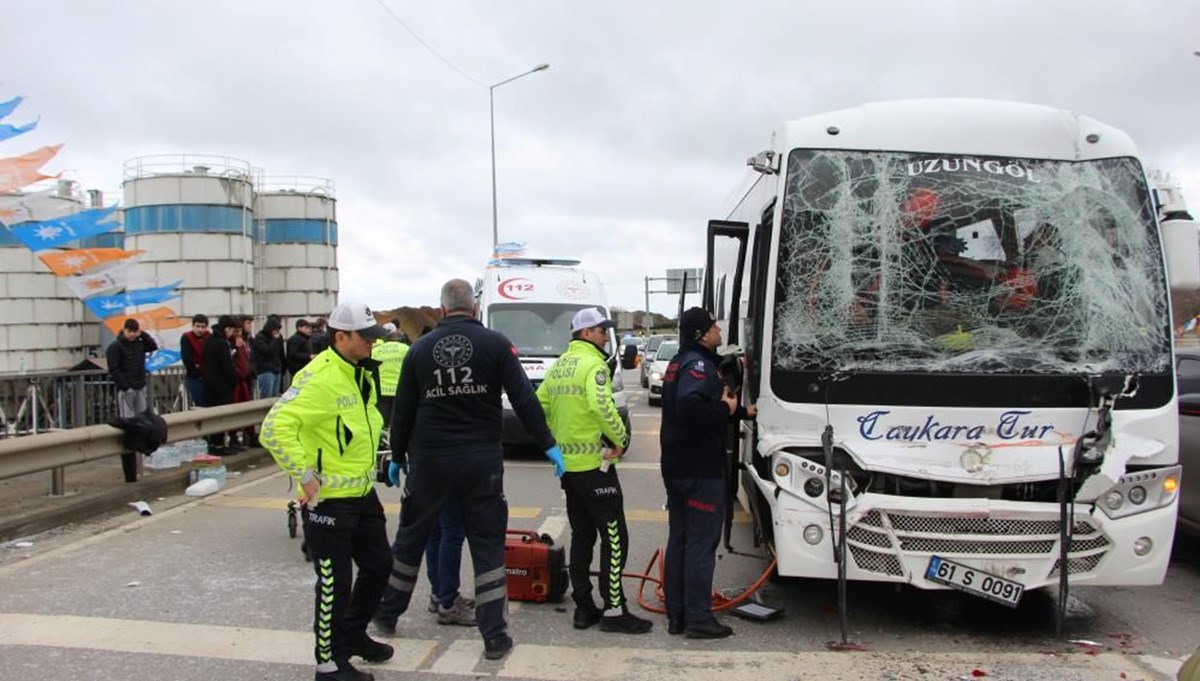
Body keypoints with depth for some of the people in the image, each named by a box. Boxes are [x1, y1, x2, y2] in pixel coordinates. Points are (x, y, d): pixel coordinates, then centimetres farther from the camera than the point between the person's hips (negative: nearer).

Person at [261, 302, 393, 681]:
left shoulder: (363, 374, 8)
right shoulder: (319, 377, -22)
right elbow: (275, 428, -29)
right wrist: (304, 475, -26)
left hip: (363, 493, 9)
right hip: (328, 498, -9)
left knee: (378, 565, 18)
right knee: (336, 582, 1)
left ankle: (353, 634, 39)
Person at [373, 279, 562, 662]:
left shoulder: (420, 348, 3)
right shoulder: (495, 344, -4)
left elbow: (403, 410, 7)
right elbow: (524, 399, -9)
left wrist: (397, 456, 18)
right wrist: (548, 445, -4)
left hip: (430, 460, 2)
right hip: (482, 459, -2)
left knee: (410, 537, 18)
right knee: (487, 545, 6)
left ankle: (388, 613, 33)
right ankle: (494, 635, 6)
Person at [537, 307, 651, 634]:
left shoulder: (558, 366, 12)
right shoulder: (593, 365, -13)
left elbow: (540, 405, 14)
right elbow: (602, 407, -28)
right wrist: (621, 439, -15)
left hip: (567, 463, 9)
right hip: (594, 463, -8)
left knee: (581, 536, 14)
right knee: (614, 537, -1)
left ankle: (583, 607, 19)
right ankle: (614, 610, 1)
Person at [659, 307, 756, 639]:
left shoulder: (679, 362, 15)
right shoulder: (699, 365, -17)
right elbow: (691, 408, -33)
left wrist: (743, 411, 26)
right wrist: (725, 408, -17)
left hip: (676, 468, 10)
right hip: (701, 471, -10)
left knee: (678, 540, 13)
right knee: (701, 544, -3)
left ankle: (676, 614, 20)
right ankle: (699, 619, 3)